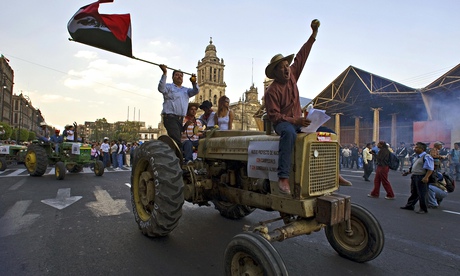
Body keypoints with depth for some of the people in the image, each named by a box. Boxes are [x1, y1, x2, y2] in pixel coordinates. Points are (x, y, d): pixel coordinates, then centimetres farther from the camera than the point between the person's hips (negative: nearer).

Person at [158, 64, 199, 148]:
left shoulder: (186, 90, 23)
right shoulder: (169, 87, 7)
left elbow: (196, 91, 9)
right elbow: (161, 88, -14)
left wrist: (194, 83, -12)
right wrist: (164, 73, -23)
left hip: (181, 119, 6)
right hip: (170, 118, -6)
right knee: (176, 141, -18)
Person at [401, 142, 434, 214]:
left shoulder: (426, 157, -15)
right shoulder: (416, 157, 13)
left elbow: (430, 169, -21)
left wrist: (426, 177, -28)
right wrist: (408, 172, 18)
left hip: (421, 178, -9)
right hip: (414, 176, 9)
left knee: (421, 194, 0)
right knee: (414, 192, 18)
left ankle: (423, 209, 13)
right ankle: (410, 205, 27)